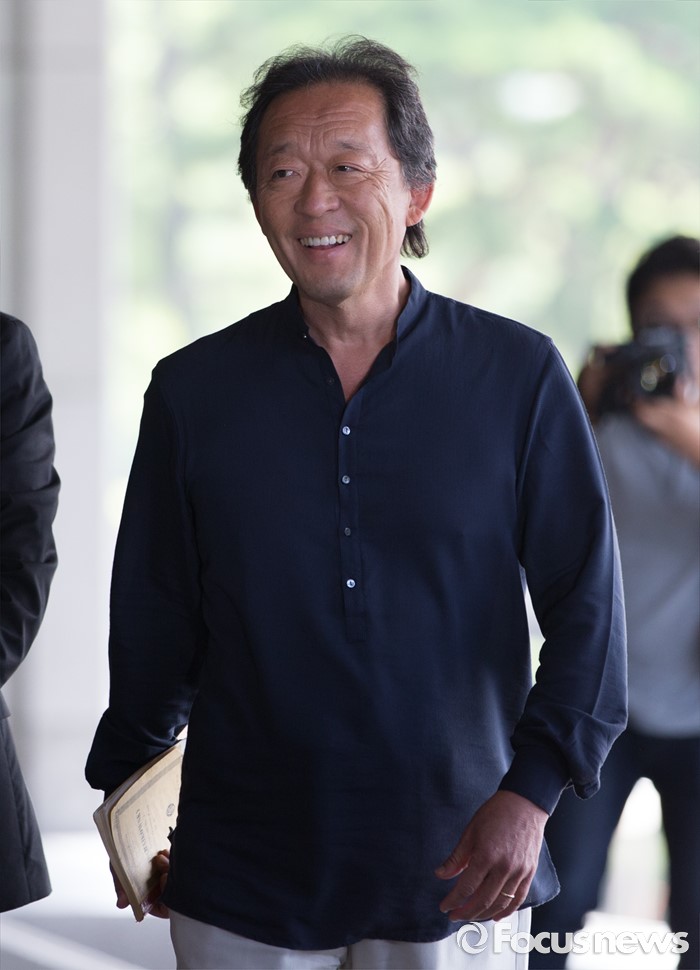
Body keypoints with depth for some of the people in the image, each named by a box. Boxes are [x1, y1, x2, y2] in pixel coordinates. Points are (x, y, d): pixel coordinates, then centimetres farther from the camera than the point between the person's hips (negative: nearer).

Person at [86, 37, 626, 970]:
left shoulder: (519, 377, -1)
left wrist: (532, 790, -12)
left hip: (462, 872, -1)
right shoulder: (195, 392, 3)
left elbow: (587, 605, -1)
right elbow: (153, 624, 10)